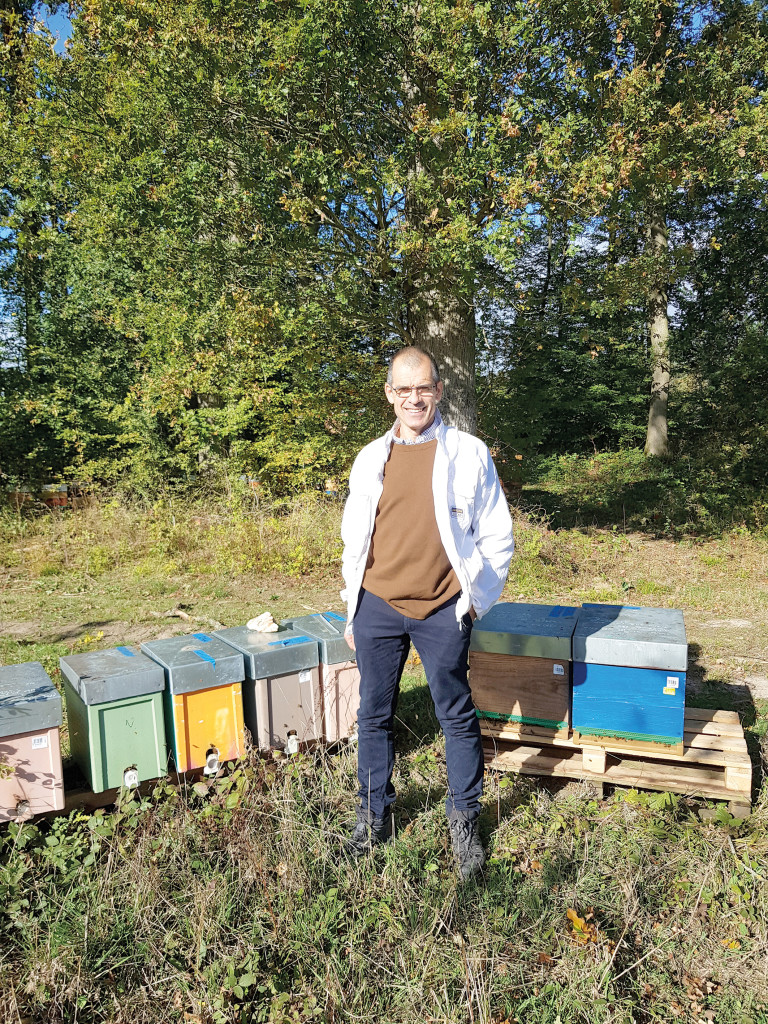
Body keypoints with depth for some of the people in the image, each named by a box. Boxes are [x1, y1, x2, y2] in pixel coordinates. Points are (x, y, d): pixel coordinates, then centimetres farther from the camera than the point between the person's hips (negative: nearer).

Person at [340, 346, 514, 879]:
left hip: (442, 610, -3)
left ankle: (465, 820, 28)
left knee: (458, 717, 9)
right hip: (377, 605, 3)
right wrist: (353, 611, 12)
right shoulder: (371, 458, 6)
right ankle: (375, 815, 32)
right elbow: (354, 539, 12)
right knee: (375, 715, 13)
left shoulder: (469, 453, -3)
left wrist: (478, 599, -2)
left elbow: (497, 536, 2)